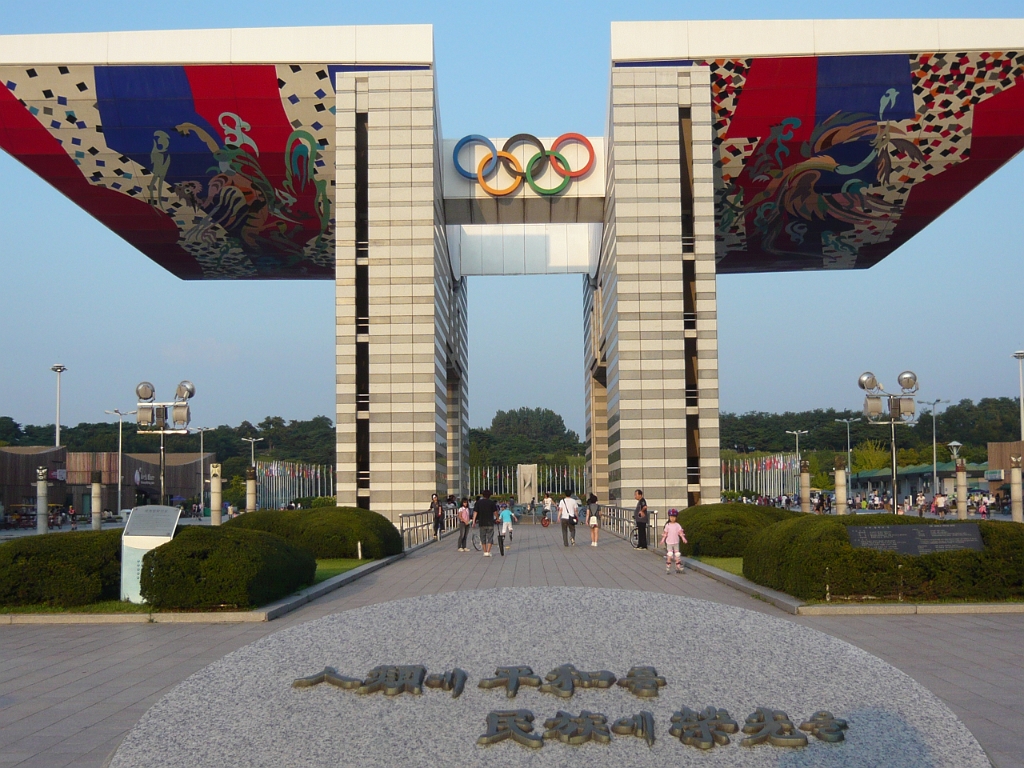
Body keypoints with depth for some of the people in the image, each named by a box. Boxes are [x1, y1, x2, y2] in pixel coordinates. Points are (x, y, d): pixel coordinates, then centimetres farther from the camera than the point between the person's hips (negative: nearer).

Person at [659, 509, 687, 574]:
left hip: (676, 542, 1)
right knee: (669, 555, -3)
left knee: (677, 555, 4)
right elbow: (665, 533, 3)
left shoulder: (677, 525, -1)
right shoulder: (667, 525, 0)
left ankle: (678, 567, 10)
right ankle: (668, 568, 3)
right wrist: (663, 539, -6)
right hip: (669, 542, -1)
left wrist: (683, 538, -18)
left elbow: (680, 532, -6)